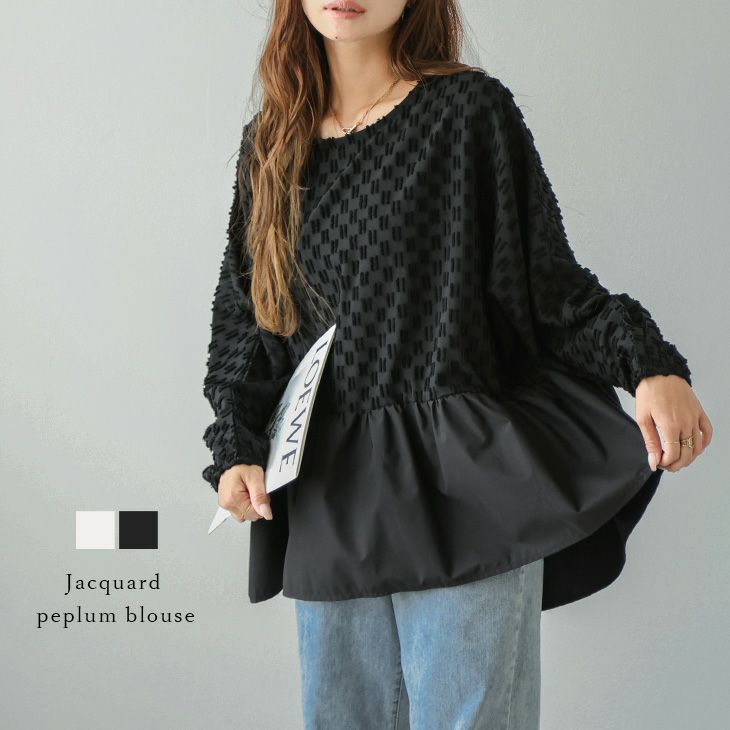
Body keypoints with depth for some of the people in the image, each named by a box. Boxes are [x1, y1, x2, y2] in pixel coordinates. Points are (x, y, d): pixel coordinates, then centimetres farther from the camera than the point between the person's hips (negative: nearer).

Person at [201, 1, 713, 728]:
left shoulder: (470, 110, -1)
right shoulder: (271, 143, 11)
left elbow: (551, 284, -2)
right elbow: (242, 315, 13)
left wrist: (649, 365, -19)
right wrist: (235, 448, 0)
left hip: (463, 493, -4)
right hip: (331, 499, 4)